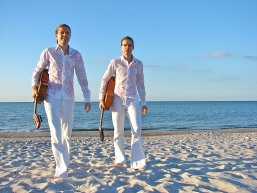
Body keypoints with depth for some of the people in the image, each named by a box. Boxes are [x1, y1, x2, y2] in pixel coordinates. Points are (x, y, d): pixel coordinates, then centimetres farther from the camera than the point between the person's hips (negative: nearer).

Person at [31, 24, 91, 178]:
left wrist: (87, 98, 5)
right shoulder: (48, 52, 3)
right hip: (51, 97, -2)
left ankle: (64, 164, 27)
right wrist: (34, 87, -3)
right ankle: (62, 171, -7)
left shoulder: (76, 55, 7)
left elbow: (82, 78, 9)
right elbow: (37, 71, 14)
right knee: (56, 134, -10)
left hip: (68, 99, 2)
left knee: (67, 134, 9)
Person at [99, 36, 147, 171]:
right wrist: (101, 98, 4)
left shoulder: (138, 64, 8)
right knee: (118, 132, 6)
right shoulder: (115, 62, 2)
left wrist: (143, 103, 13)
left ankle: (137, 162, -2)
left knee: (136, 131, -9)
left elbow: (140, 83, 14)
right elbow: (105, 80, 8)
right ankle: (120, 158, 23)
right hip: (118, 100, -1)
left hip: (133, 100, 1)